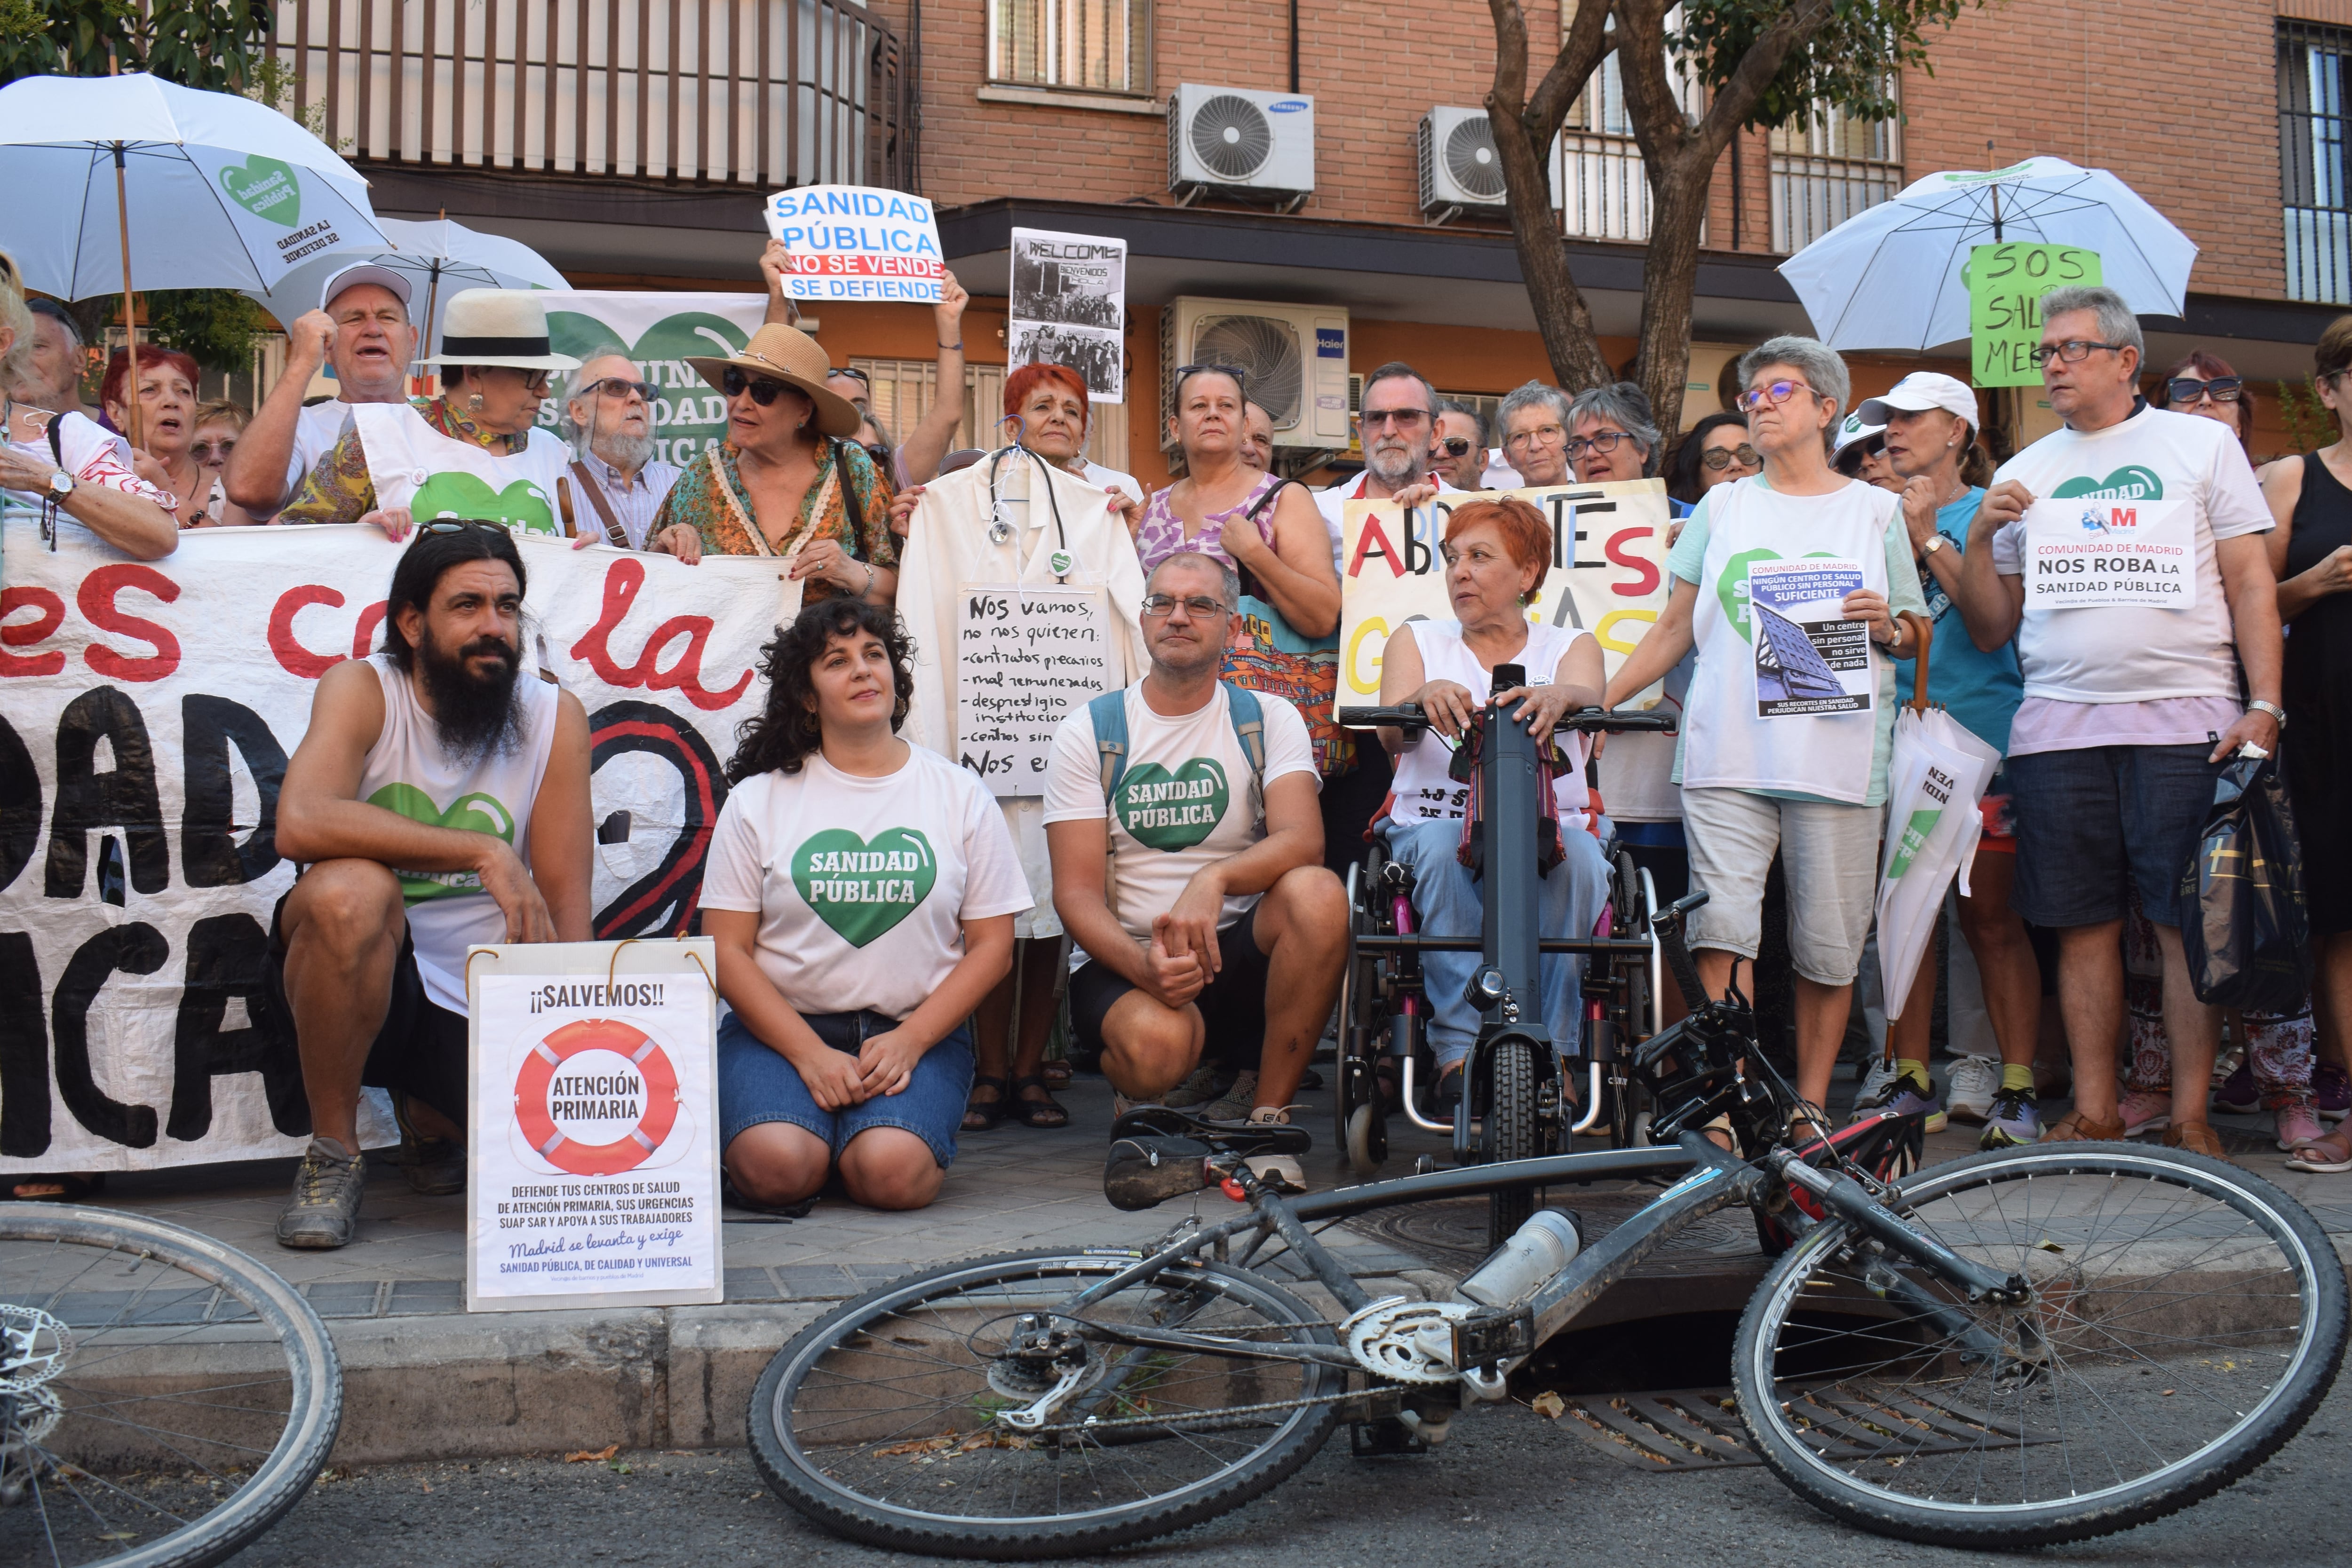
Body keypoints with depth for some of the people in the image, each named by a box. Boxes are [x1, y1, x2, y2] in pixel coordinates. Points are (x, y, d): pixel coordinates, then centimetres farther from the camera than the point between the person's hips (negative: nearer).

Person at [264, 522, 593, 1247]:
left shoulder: (555, 717, -1)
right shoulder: (362, 690, -7)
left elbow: (565, 905, -3)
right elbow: (300, 824, -28)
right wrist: (483, 851, -29)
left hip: (481, 1004, 3)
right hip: (346, 982, -3)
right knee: (351, 889, -35)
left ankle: (430, 1118, 19)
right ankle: (333, 1154, -12)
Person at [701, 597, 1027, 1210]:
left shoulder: (960, 793, 7)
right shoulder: (758, 799, 6)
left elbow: (992, 944, 4)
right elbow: (727, 950, 0)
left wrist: (910, 1041, -10)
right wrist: (811, 1055, -13)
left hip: (919, 1028, 0)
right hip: (782, 1026, 0)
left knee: (891, 1171, -28)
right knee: (777, 1168, -28)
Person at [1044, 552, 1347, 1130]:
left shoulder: (1268, 719, 5)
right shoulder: (1088, 732, 2)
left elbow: (1302, 840, -13)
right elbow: (1076, 893, -5)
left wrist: (1214, 878, -34)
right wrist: (1143, 965, -26)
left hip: (1236, 952, 2)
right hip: (1123, 961, -1)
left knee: (1317, 893, -30)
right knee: (1156, 1040, -36)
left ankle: (1268, 1110, -14)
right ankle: (1142, 1091, 5)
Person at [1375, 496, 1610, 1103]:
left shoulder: (1571, 645, 13)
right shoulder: (1416, 640, 14)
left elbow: (1588, 698, -13)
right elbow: (1393, 735, -6)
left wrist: (1557, 697, -39)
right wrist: (1424, 698, -30)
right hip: (1433, 821, 0)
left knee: (1579, 859, -33)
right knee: (1443, 847, -34)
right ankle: (1460, 1048, -35)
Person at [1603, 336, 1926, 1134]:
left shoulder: (1875, 509, 13)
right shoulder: (1723, 506, 17)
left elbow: (1915, 638, 14)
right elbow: (1676, 628, 15)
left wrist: (1886, 627, -9)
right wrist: (1596, 700, 5)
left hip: (1836, 750, -1)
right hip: (1728, 749, 1)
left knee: (1829, 945, 0)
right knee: (1722, 927, -12)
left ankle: (1809, 1108, 12)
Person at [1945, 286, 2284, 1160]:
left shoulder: (2200, 444, 10)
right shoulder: (2024, 474, 17)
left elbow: (2252, 583, 5)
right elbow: (1990, 631, 15)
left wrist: (2264, 707, -6)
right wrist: (1980, 539, -1)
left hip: (2184, 722, -2)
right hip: (2057, 723, 3)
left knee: (2190, 922, -4)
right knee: (2085, 923, 4)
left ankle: (2190, 1119, 4)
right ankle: (2094, 1112, 11)